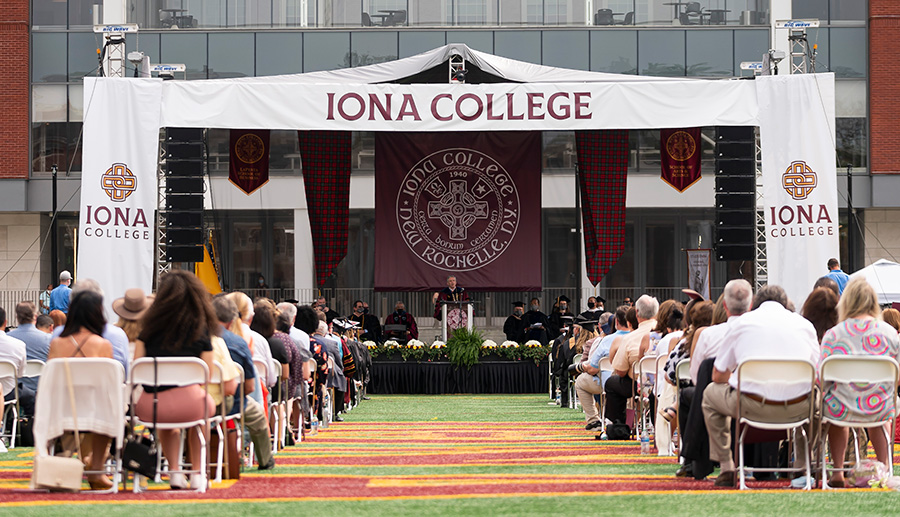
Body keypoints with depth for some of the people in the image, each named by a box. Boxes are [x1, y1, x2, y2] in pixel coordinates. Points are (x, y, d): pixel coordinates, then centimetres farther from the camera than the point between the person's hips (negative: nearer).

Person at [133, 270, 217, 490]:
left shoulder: (151, 327, 6)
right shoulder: (200, 329, 2)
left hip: (149, 408, 2)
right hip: (188, 404, -2)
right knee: (206, 406, 37)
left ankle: (174, 471, 31)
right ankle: (197, 473, 35)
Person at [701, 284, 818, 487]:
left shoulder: (742, 322, 14)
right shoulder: (804, 324, 17)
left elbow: (719, 376, 16)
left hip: (753, 406, -2)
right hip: (797, 409, 2)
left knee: (711, 393, 30)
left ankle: (727, 469, 24)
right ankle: (803, 467, 33)